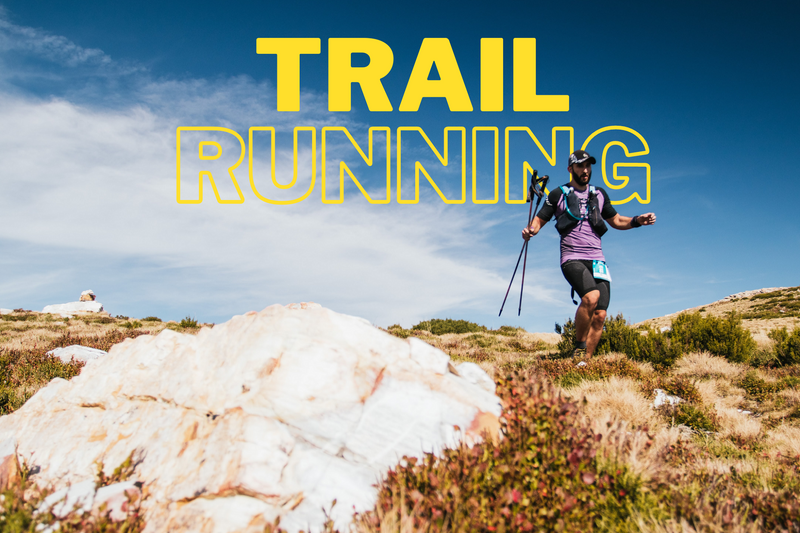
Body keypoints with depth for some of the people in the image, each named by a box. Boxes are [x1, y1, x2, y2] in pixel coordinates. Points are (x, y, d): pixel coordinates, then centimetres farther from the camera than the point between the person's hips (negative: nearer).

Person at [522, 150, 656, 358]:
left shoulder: (599, 194, 17)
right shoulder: (558, 194, 6)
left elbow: (616, 220, 26)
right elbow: (540, 220, 7)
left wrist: (638, 221, 8)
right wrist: (530, 230, -15)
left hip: (597, 260, 5)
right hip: (572, 259, -4)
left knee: (599, 316, -6)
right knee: (591, 296, -30)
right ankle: (579, 347, -13)